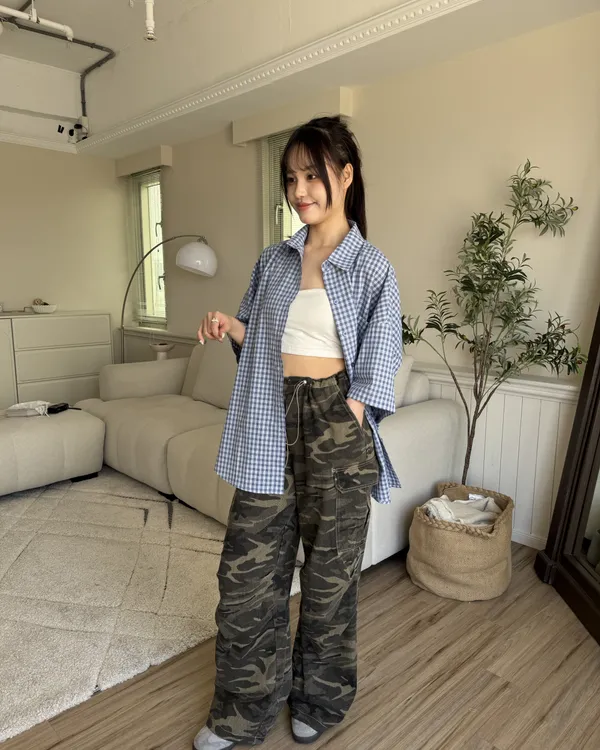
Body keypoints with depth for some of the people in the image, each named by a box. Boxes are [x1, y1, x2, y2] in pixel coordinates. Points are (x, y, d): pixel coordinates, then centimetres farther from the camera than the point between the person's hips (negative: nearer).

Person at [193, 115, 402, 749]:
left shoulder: (372, 268, -2)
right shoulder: (274, 260, 11)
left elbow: (377, 365, -3)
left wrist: (347, 426, -11)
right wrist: (232, 329, -1)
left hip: (336, 421, -3)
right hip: (270, 422, 4)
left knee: (331, 566, 10)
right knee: (247, 567, 7)